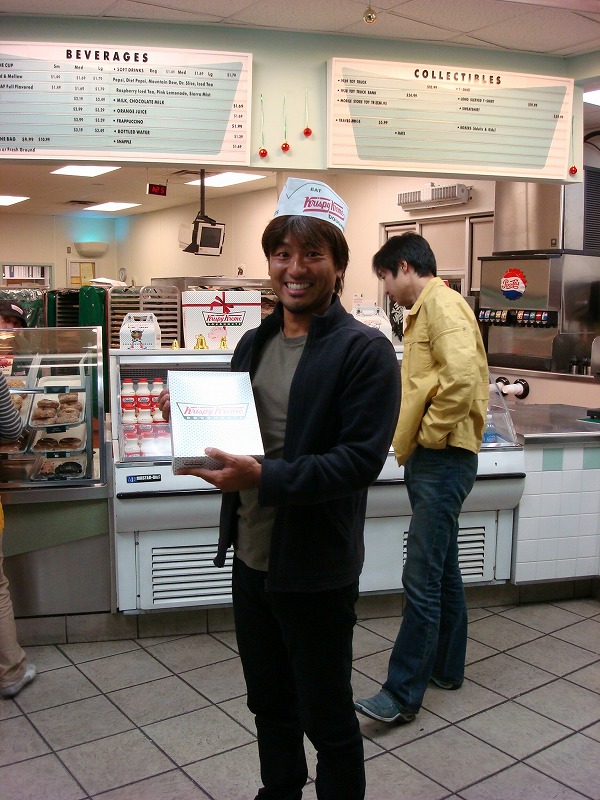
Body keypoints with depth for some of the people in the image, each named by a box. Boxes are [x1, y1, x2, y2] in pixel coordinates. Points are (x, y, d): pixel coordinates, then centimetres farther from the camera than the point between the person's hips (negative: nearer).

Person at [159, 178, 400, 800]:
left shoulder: (364, 350, -15)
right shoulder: (254, 343, 8)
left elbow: (362, 459, -22)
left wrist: (265, 478, -32)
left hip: (316, 569, -7)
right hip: (251, 556, 7)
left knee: (325, 716, 12)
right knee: (269, 703, 25)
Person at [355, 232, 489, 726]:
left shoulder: (441, 303, -12)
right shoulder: (426, 309, 19)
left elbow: (463, 375, -27)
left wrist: (429, 434, -17)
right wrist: (412, 441, 14)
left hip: (442, 459, -11)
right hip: (430, 460, 11)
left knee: (422, 579, -6)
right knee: (442, 569, 18)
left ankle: (402, 694, 1)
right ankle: (446, 666, 31)